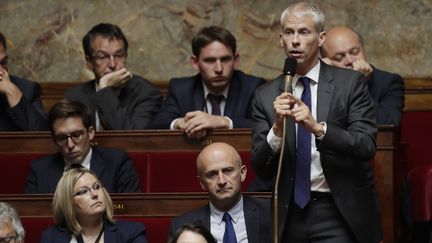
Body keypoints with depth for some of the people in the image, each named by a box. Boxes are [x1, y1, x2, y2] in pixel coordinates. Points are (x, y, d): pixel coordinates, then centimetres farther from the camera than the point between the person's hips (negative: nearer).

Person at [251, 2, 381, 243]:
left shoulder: (350, 83, -2)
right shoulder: (266, 96, 4)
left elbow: (367, 147, -11)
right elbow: (261, 169, 0)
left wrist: (318, 128, -25)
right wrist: (278, 128, -18)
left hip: (340, 216, -2)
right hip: (291, 216, 2)